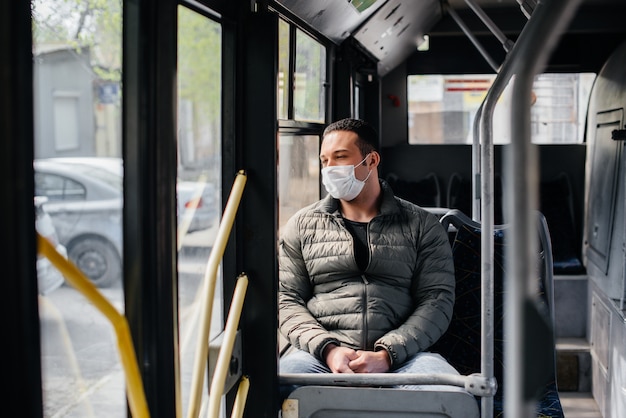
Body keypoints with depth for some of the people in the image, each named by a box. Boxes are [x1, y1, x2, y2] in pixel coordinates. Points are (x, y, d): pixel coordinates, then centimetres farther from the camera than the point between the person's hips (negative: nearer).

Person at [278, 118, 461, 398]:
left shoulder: (422, 225, 12)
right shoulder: (302, 225, 17)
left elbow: (437, 299, 3)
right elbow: (287, 300, 11)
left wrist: (386, 354, -12)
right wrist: (327, 349, -9)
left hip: (399, 356, 0)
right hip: (321, 355, 0)